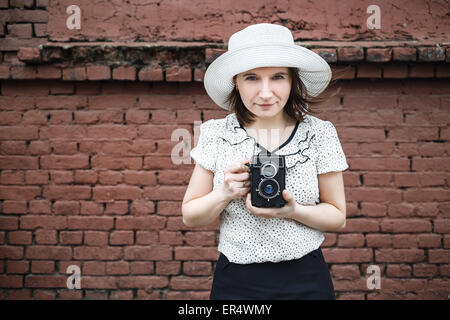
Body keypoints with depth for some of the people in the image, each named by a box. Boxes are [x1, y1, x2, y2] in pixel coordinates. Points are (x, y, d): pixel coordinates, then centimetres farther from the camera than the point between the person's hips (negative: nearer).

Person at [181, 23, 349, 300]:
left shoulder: (320, 133, -6)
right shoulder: (215, 134, -4)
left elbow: (337, 218, -1)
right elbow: (190, 217, 0)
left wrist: (292, 211, -19)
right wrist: (225, 194, -19)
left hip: (306, 282, 0)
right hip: (235, 283, 1)